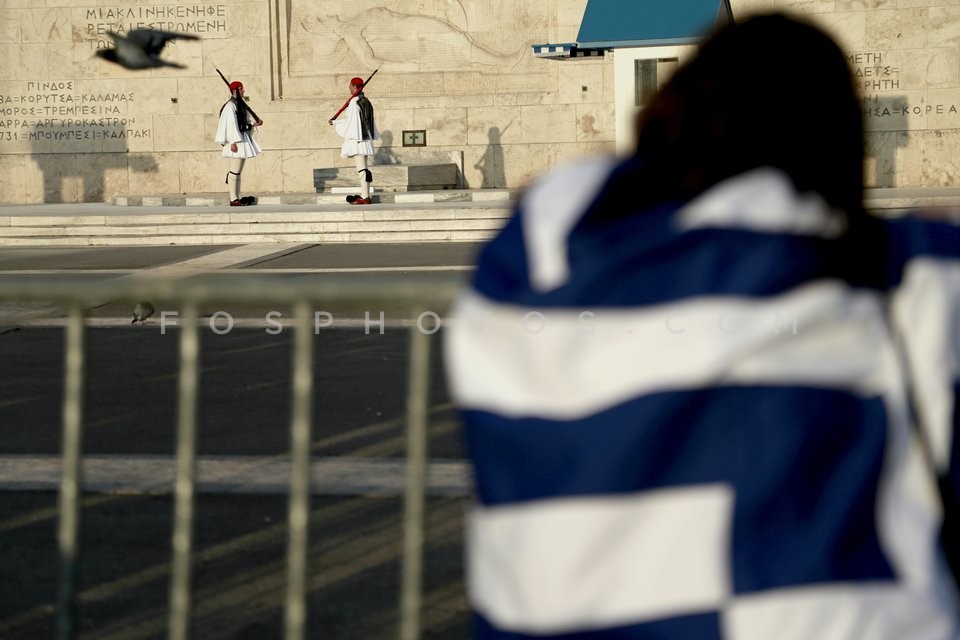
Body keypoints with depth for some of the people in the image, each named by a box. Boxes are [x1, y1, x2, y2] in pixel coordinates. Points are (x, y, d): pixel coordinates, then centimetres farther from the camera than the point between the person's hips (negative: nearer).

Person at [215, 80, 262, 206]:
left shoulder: (240, 105, 16)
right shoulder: (230, 106, -13)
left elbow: (247, 119, 19)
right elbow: (230, 124, -18)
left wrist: (256, 122, -1)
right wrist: (233, 142, -23)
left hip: (243, 138, 10)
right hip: (236, 141, -10)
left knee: (238, 171, 11)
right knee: (235, 171, -8)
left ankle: (237, 198, 14)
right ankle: (233, 199, -6)